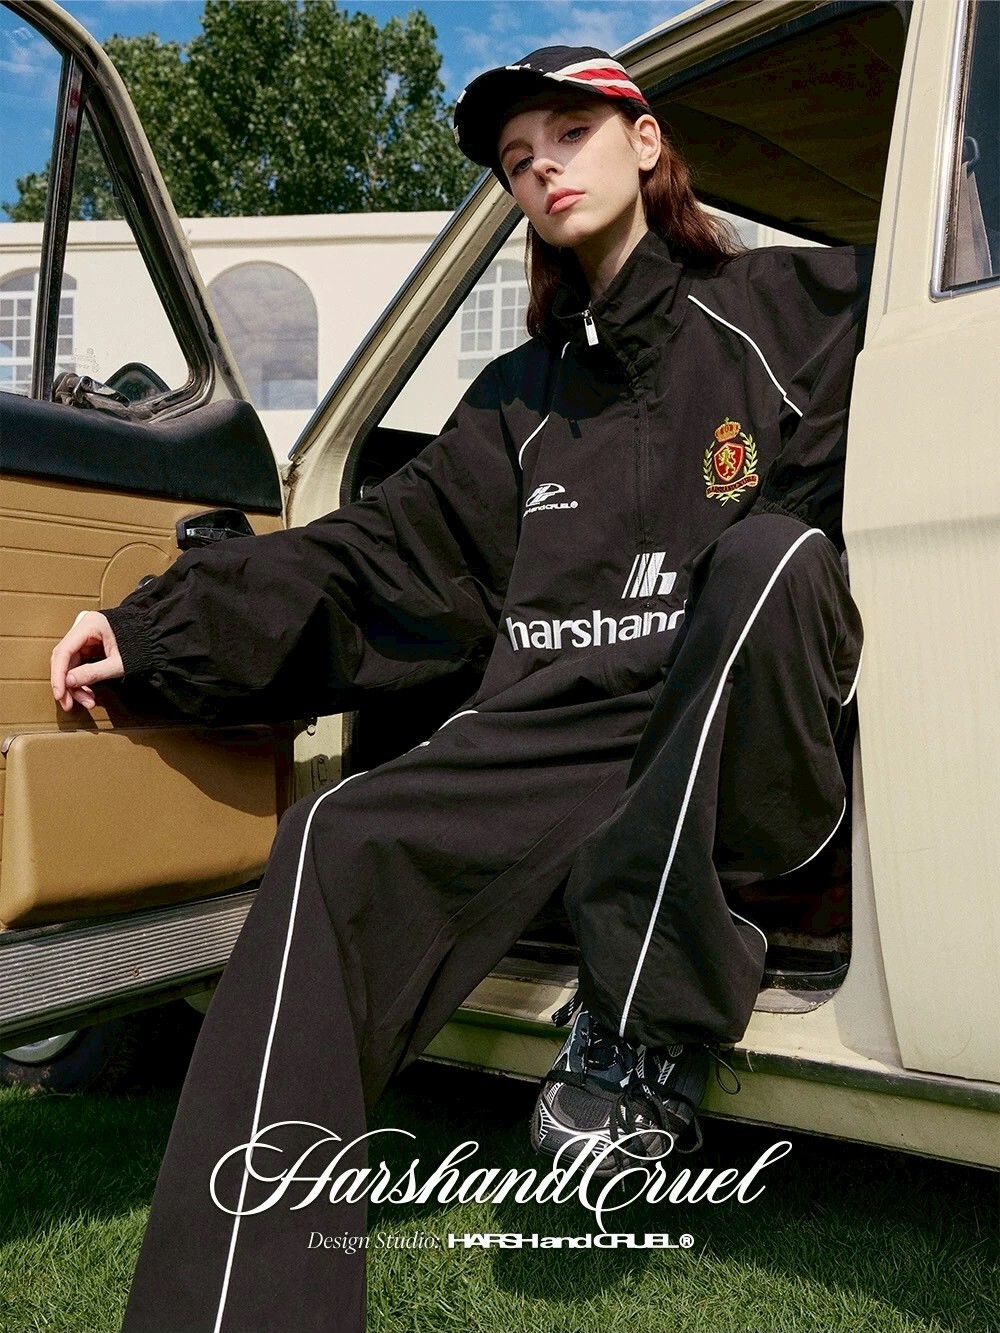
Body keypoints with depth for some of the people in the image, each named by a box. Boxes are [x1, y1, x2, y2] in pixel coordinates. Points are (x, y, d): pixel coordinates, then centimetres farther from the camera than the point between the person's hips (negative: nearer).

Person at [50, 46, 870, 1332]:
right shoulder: (522, 400, 22)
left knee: (773, 553, -33)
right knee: (341, 842, -22)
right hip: (564, 737, 4)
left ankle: (644, 1042, -25)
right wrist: (166, 629, 9)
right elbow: (387, 557, 16)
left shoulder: (798, 310, 10)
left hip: (753, 755, -3)